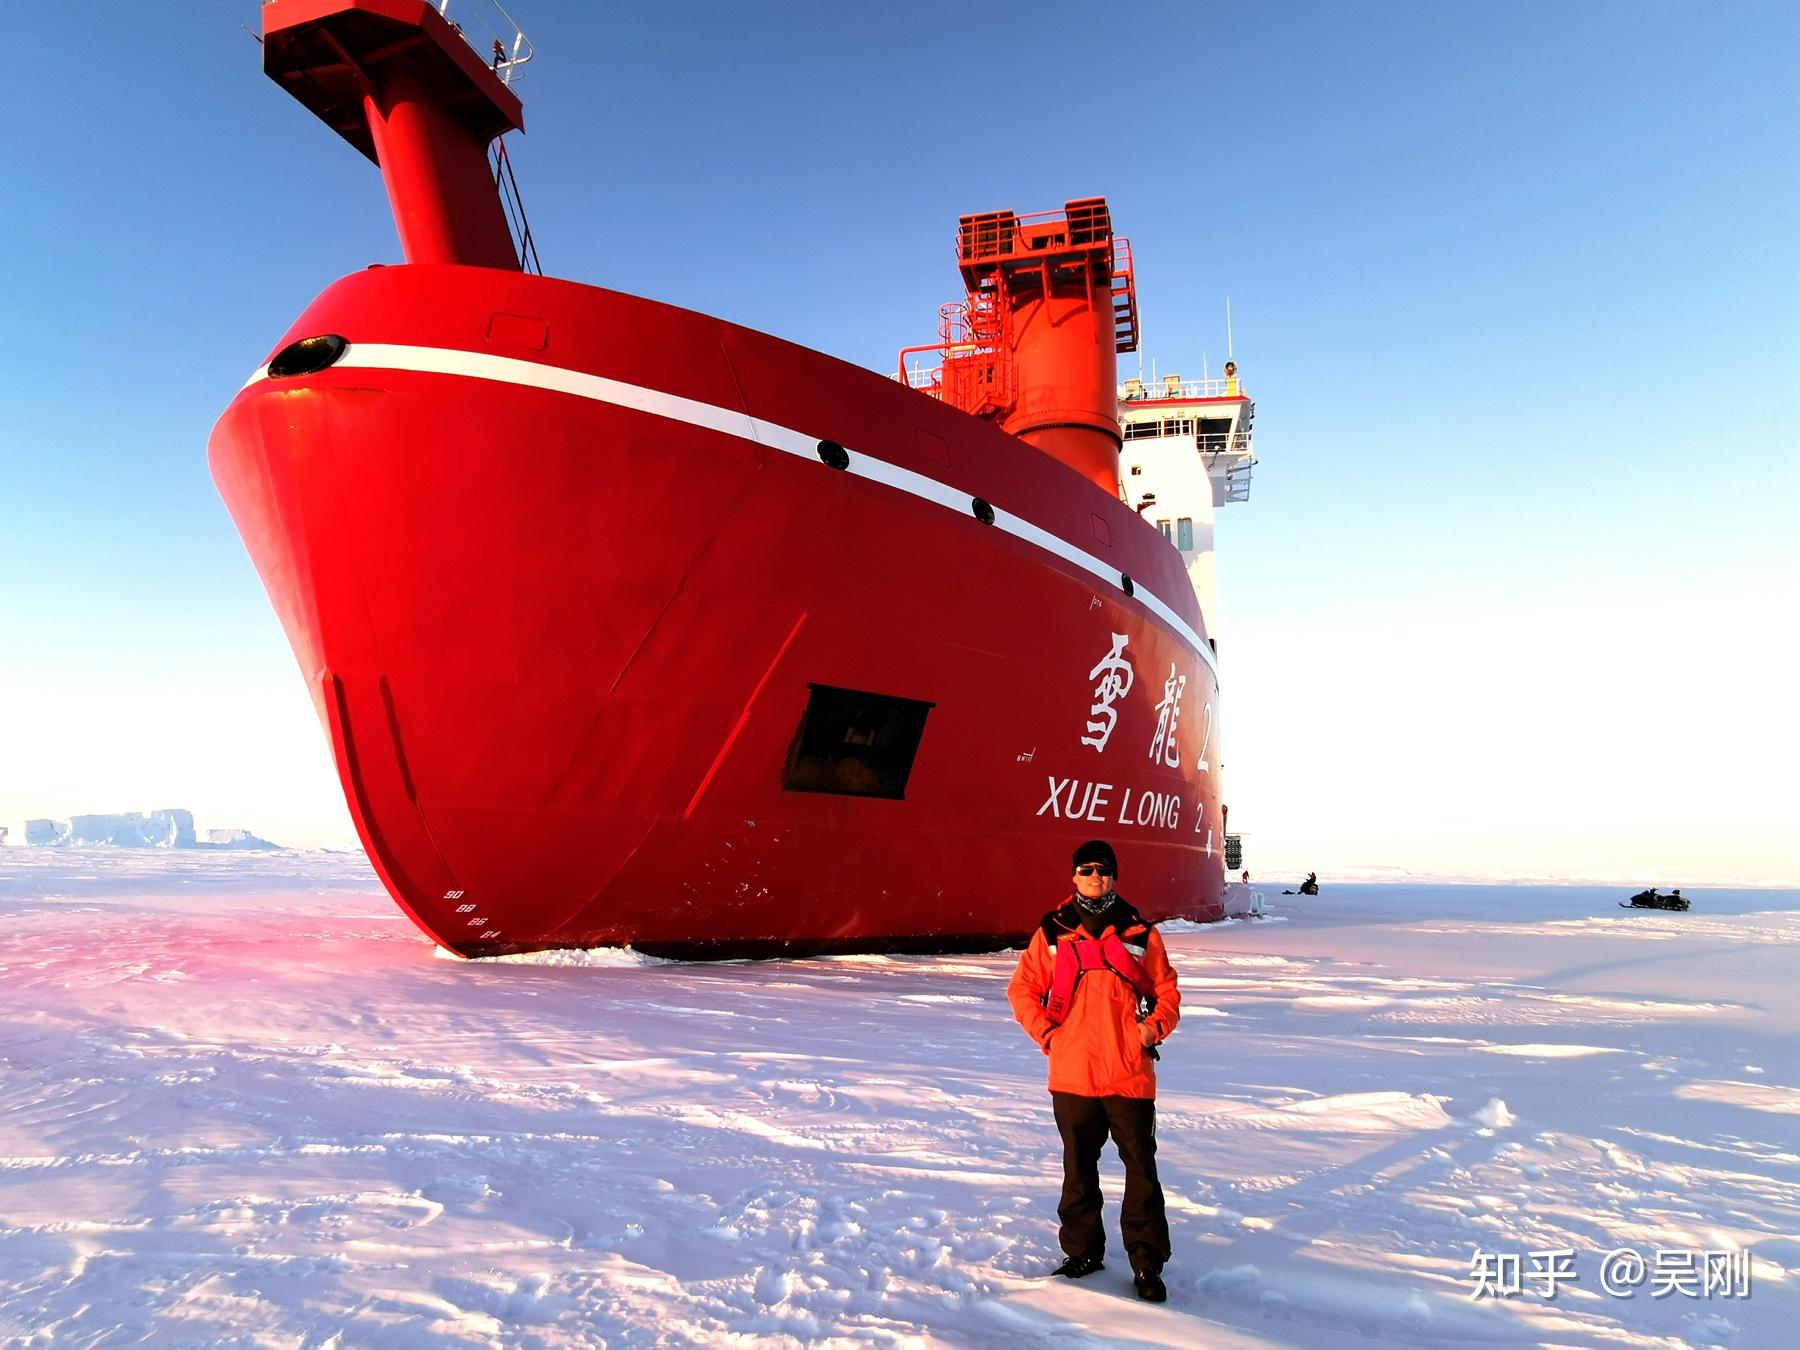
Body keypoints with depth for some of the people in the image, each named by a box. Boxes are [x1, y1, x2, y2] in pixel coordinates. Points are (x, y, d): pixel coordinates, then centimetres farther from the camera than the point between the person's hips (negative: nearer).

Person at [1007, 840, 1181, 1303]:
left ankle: (1147, 1261, 16)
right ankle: (1082, 1251, 29)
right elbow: (1022, 989, 8)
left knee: (1141, 1167, 3)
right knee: (1078, 1167, 13)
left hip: (1130, 1073, -1)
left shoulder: (1140, 932, 3)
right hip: (1072, 1073, 1)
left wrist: (1155, 1026, -4)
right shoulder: (1052, 932, 1)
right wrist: (1046, 1033, -2)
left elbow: (1167, 990, 11)